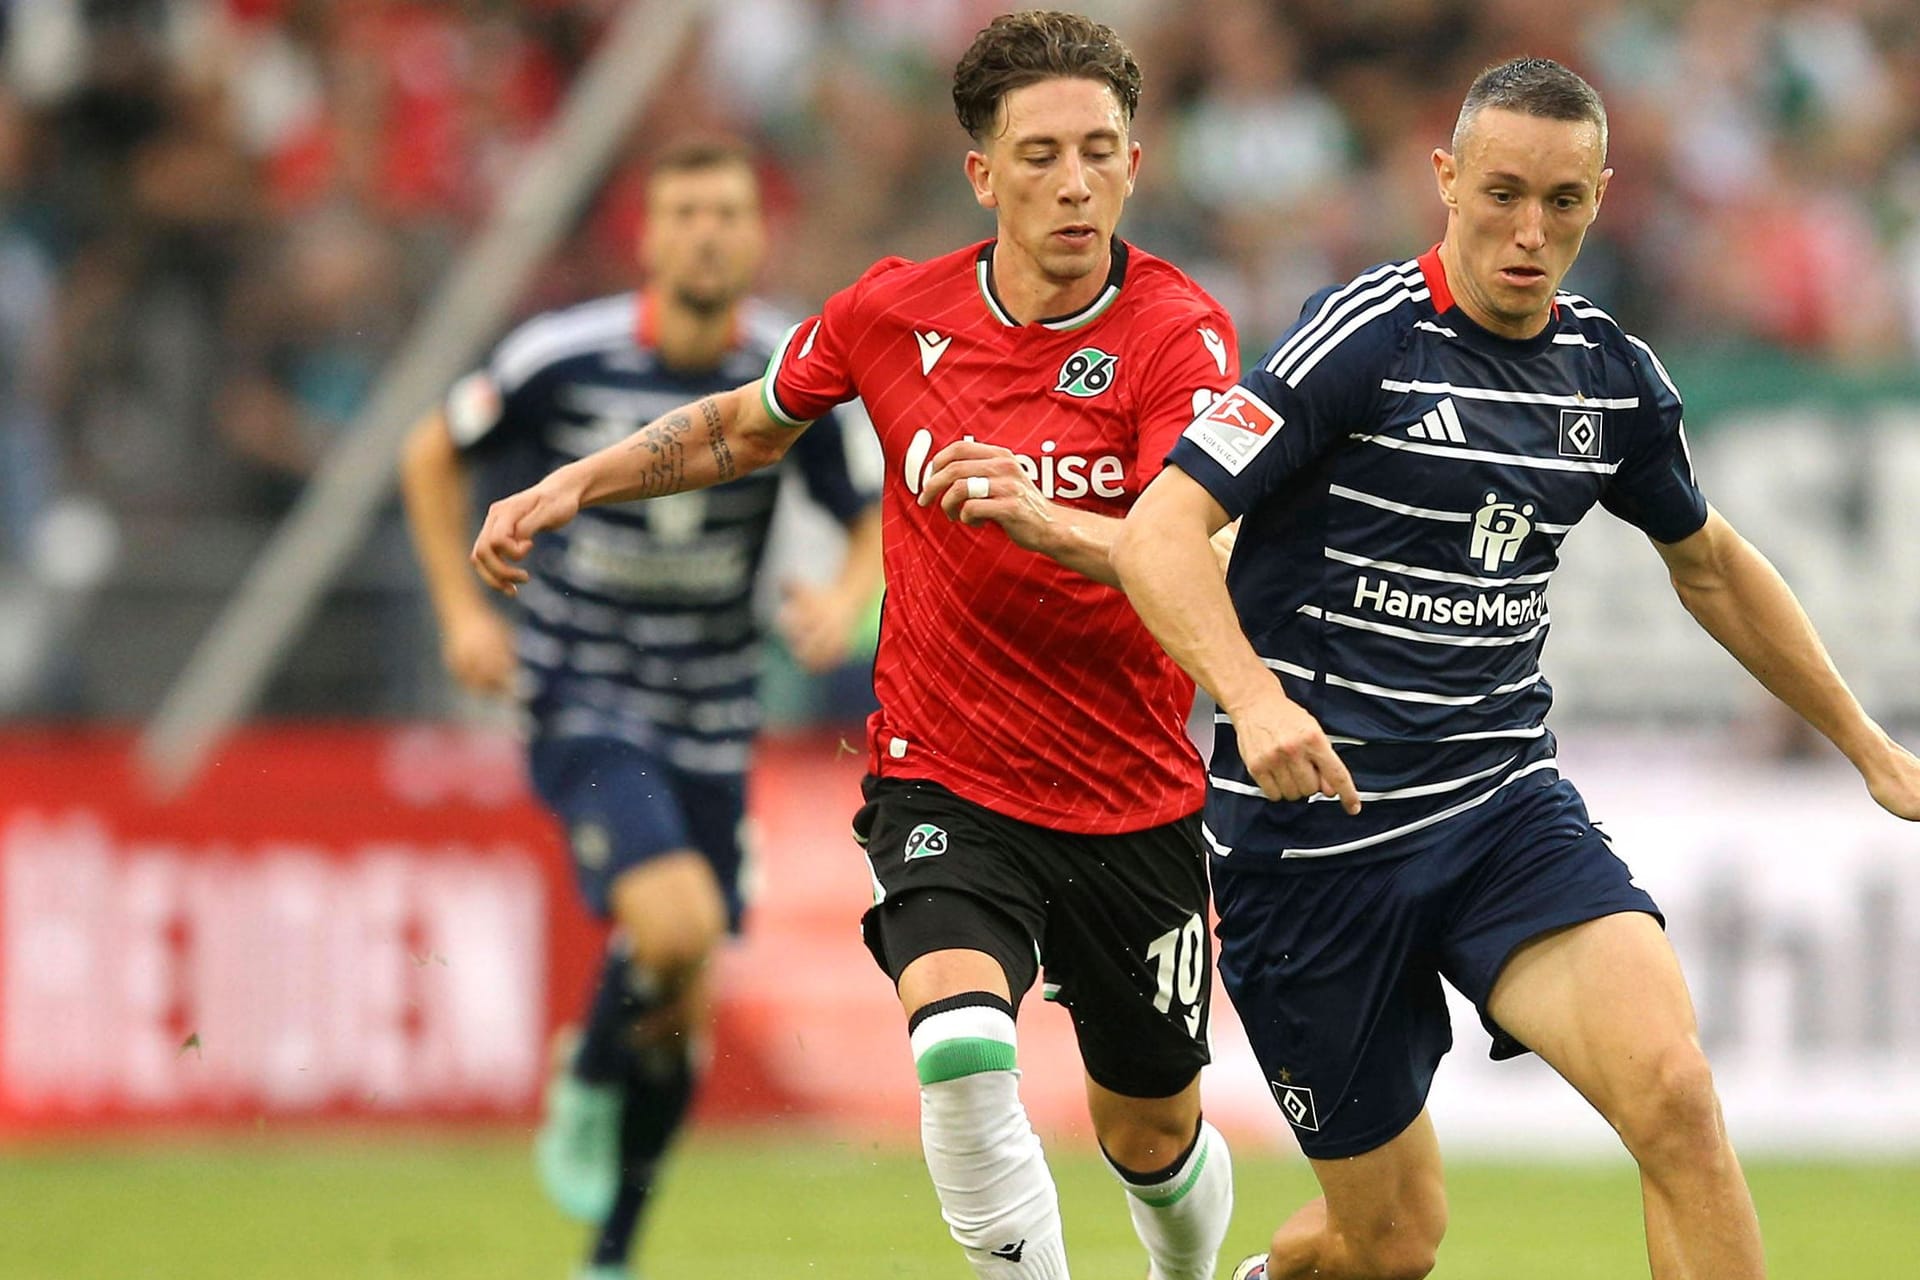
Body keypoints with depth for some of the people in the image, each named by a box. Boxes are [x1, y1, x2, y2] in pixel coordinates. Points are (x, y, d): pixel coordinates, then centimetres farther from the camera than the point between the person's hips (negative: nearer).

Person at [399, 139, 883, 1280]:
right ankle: (587, 1087, 5)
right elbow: (435, 458, 5)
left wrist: (848, 597, -16)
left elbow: (882, 513, 6)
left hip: (711, 722, 3)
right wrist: (464, 611, -3)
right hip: (582, 702, -3)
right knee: (676, 922, -27)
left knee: (683, 1008, 7)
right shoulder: (563, 359, -12)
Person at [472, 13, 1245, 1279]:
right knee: (962, 1043, -29)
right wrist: (572, 486, 9)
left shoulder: (1179, 333, -14)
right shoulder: (894, 313, -4)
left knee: (1155, 1137, 15)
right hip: (943, 782, 0)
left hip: (1135, 805, 0)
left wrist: (1043, 520, -48)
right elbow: (750, 425, 18)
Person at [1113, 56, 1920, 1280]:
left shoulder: (1614, 375, 5)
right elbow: (1159, 532, -19)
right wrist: (1257, 701, -36)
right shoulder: (1364, 339, -13)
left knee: (1674, 1092, -23)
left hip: (1505, 802, 4)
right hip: (1315, 827, -4)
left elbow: (1710, 565, 25)